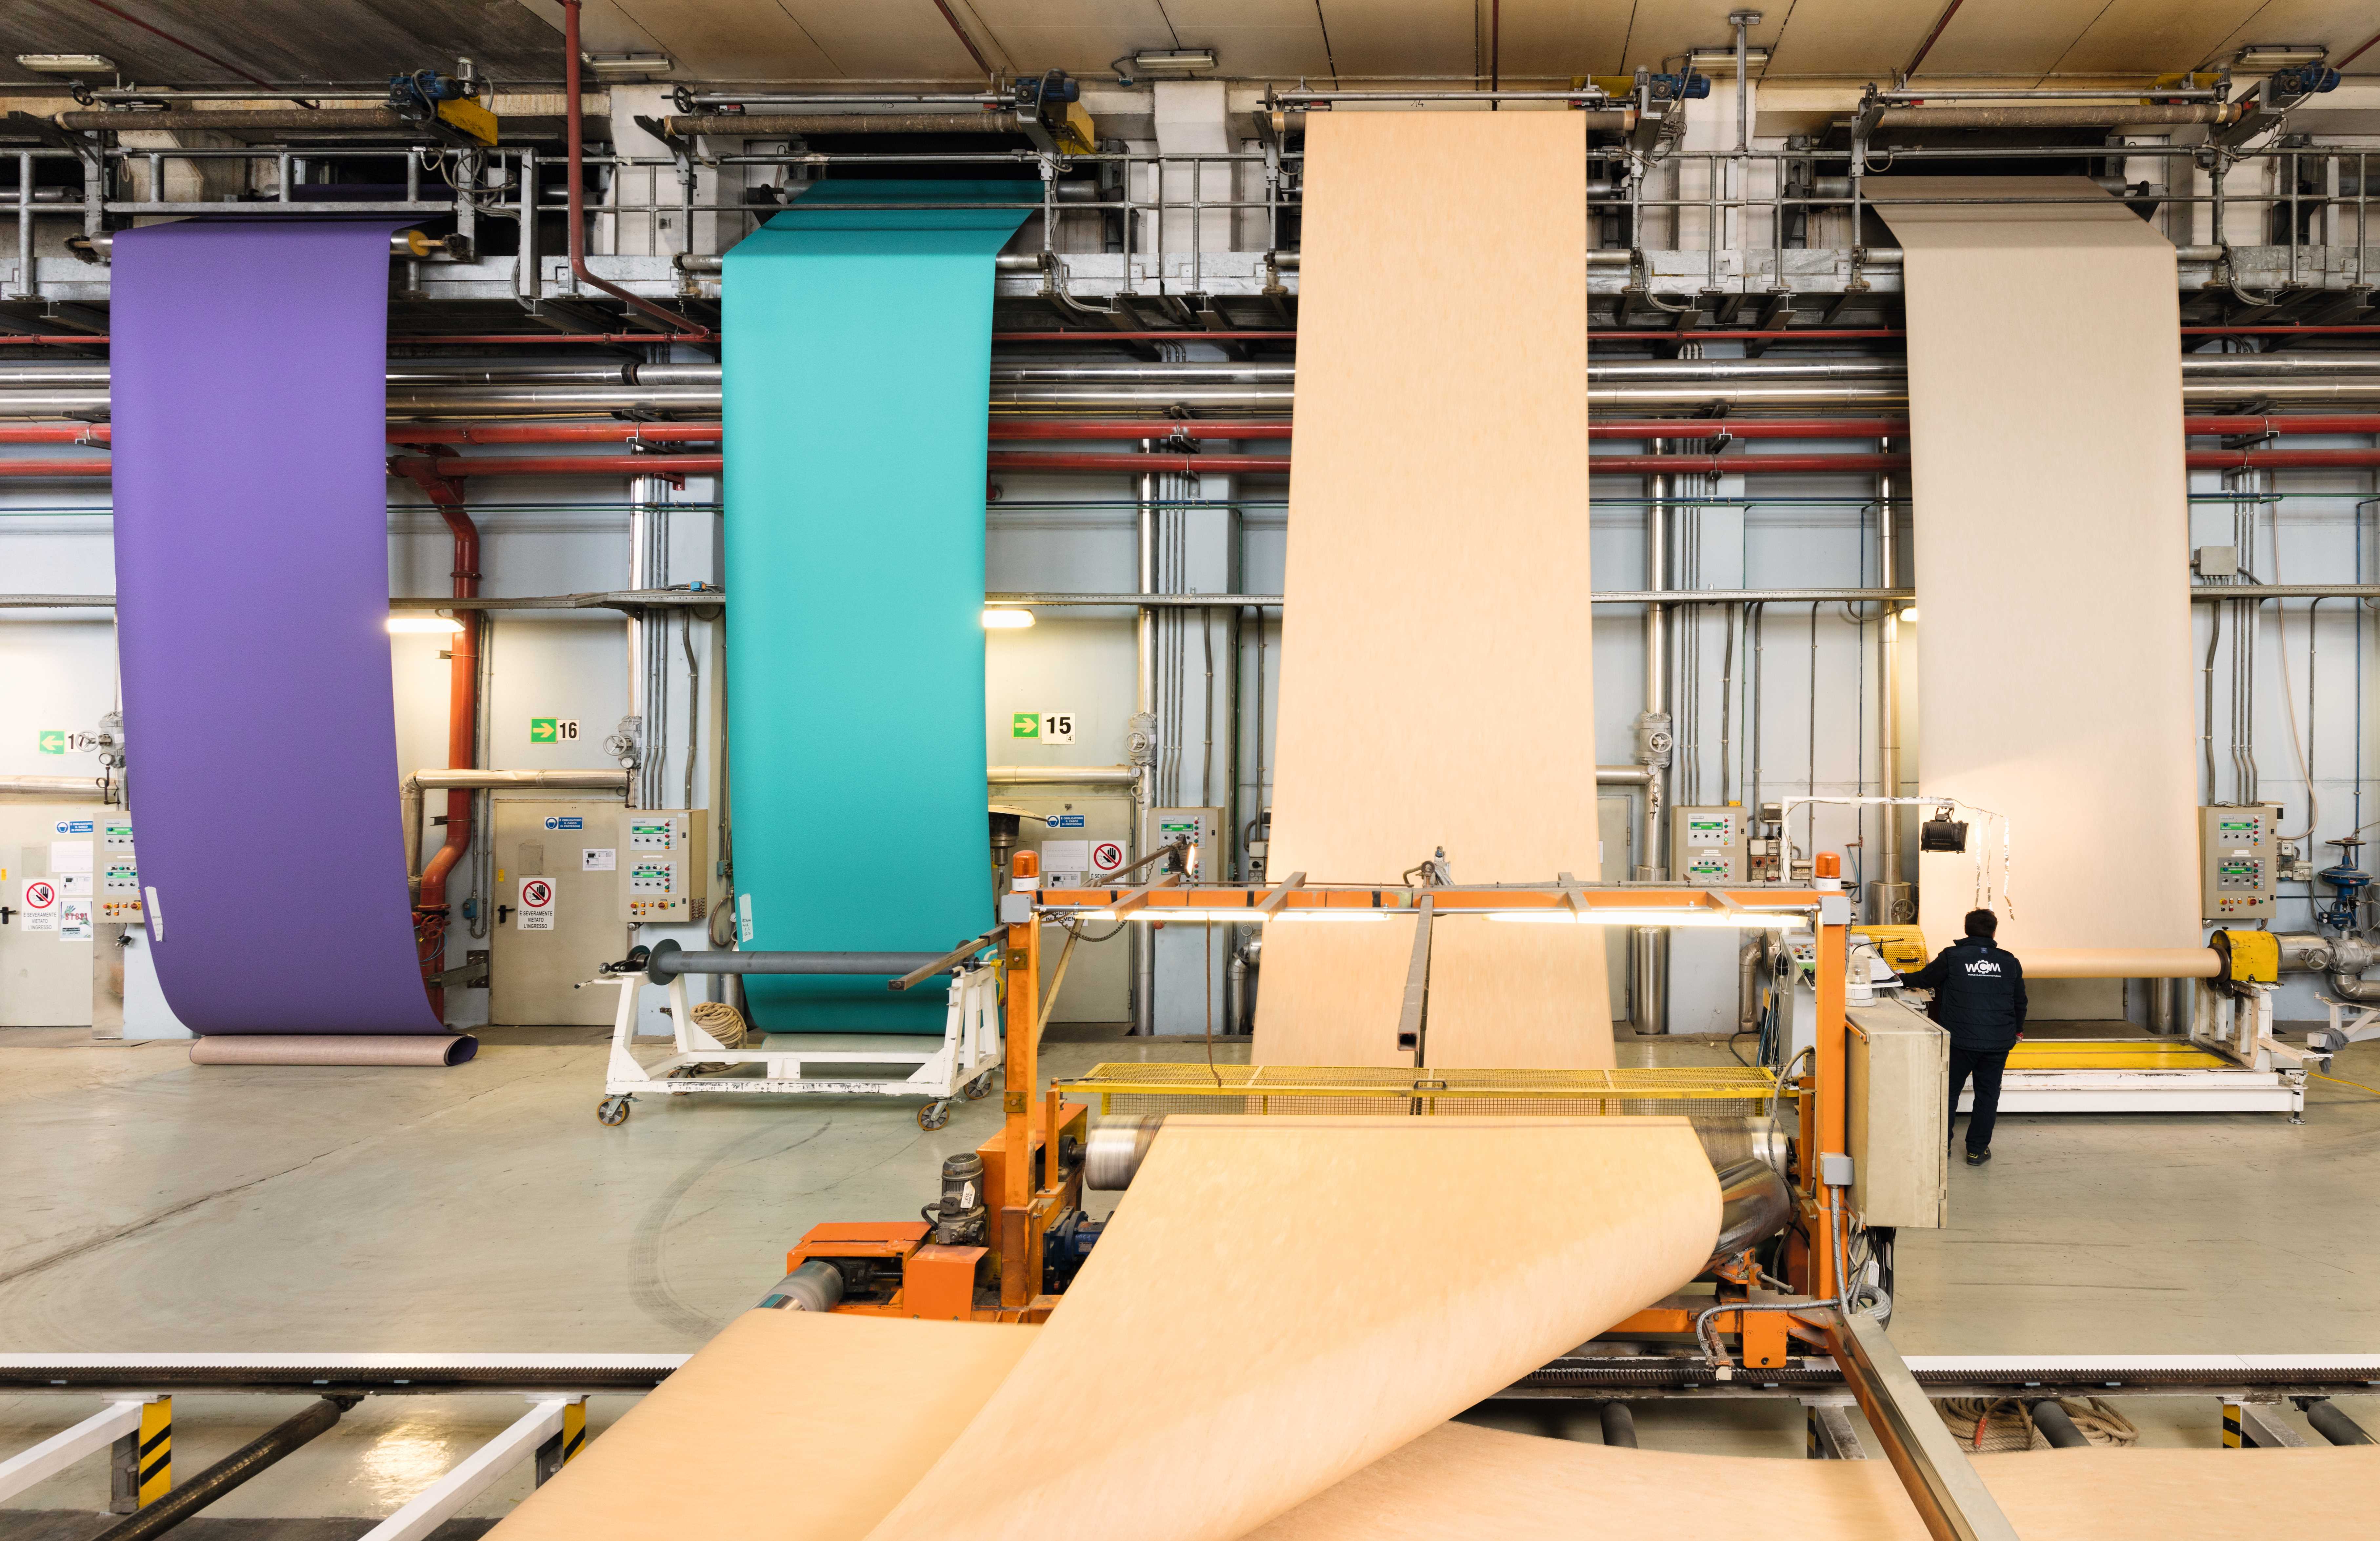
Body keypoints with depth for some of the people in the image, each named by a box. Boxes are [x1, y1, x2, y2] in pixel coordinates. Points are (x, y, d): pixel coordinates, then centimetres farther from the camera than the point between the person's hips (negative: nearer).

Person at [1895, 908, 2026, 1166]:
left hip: (1961, 1039, -2)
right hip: (1999, 1042, 2)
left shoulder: (1952, 957, -5)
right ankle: (1977, 1150, 13)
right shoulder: (2009, 961, 5)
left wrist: (1901, 977, 27)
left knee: (1949, 1091, 11)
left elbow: (1925, 979, 6)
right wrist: (2017, 1030, 33)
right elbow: (2020, 1002, 15)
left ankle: (1941, 1145, 13)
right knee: (1987, 1094, 11)